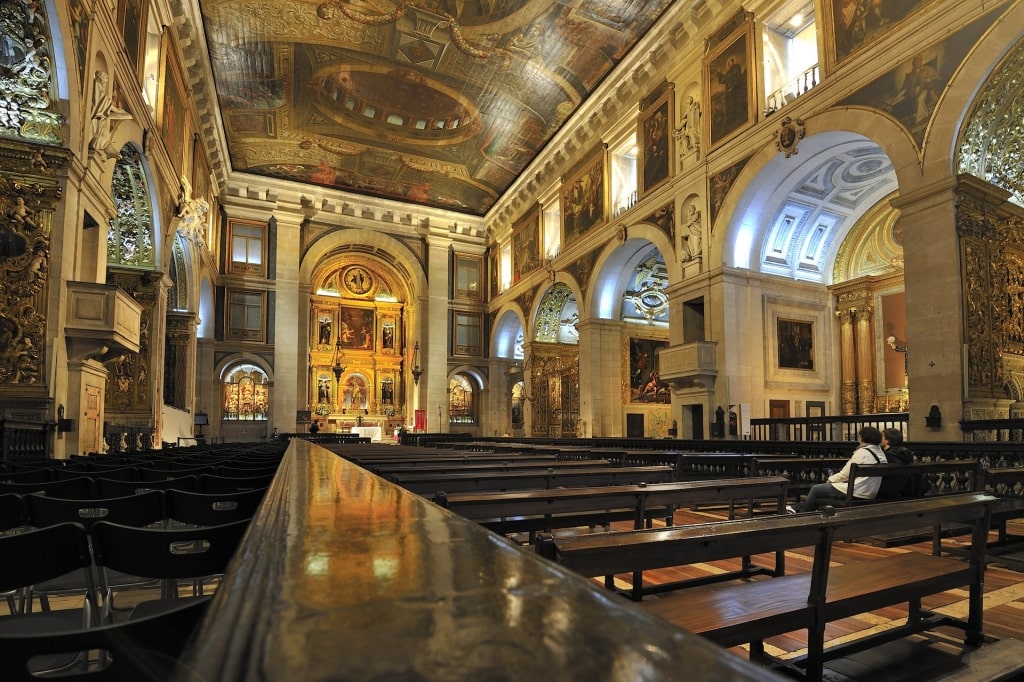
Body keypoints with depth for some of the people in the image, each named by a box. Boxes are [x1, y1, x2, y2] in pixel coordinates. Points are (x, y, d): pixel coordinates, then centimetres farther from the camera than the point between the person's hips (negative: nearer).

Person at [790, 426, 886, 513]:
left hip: (856, 492, -9)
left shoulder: (862, 452, -17)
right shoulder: (880, 452, 9)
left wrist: (830, 479, 5)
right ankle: (797, 508, 27)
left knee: (815, 489, 7)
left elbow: (844, 475, -13)